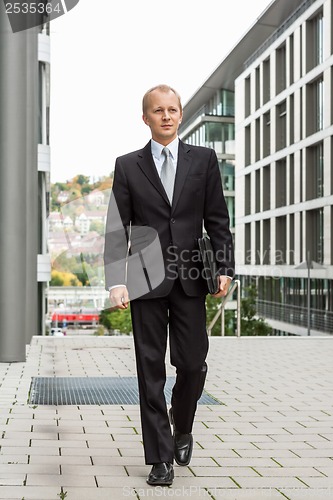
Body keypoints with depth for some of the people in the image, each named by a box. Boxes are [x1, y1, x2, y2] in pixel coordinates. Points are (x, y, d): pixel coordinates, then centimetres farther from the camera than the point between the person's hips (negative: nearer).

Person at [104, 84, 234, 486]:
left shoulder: (204, 159, 7)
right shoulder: (127, 166, 6)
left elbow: (217, 219, 6)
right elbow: (117, 228, 2)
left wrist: (225, 268, -5)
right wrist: (116, 281, -8)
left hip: (189, 280, 1)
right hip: (146, 281, 0)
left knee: (193, 364, 0)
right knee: (151, 371, 2)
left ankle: (182, 428, 30)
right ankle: (161, 459, 10)